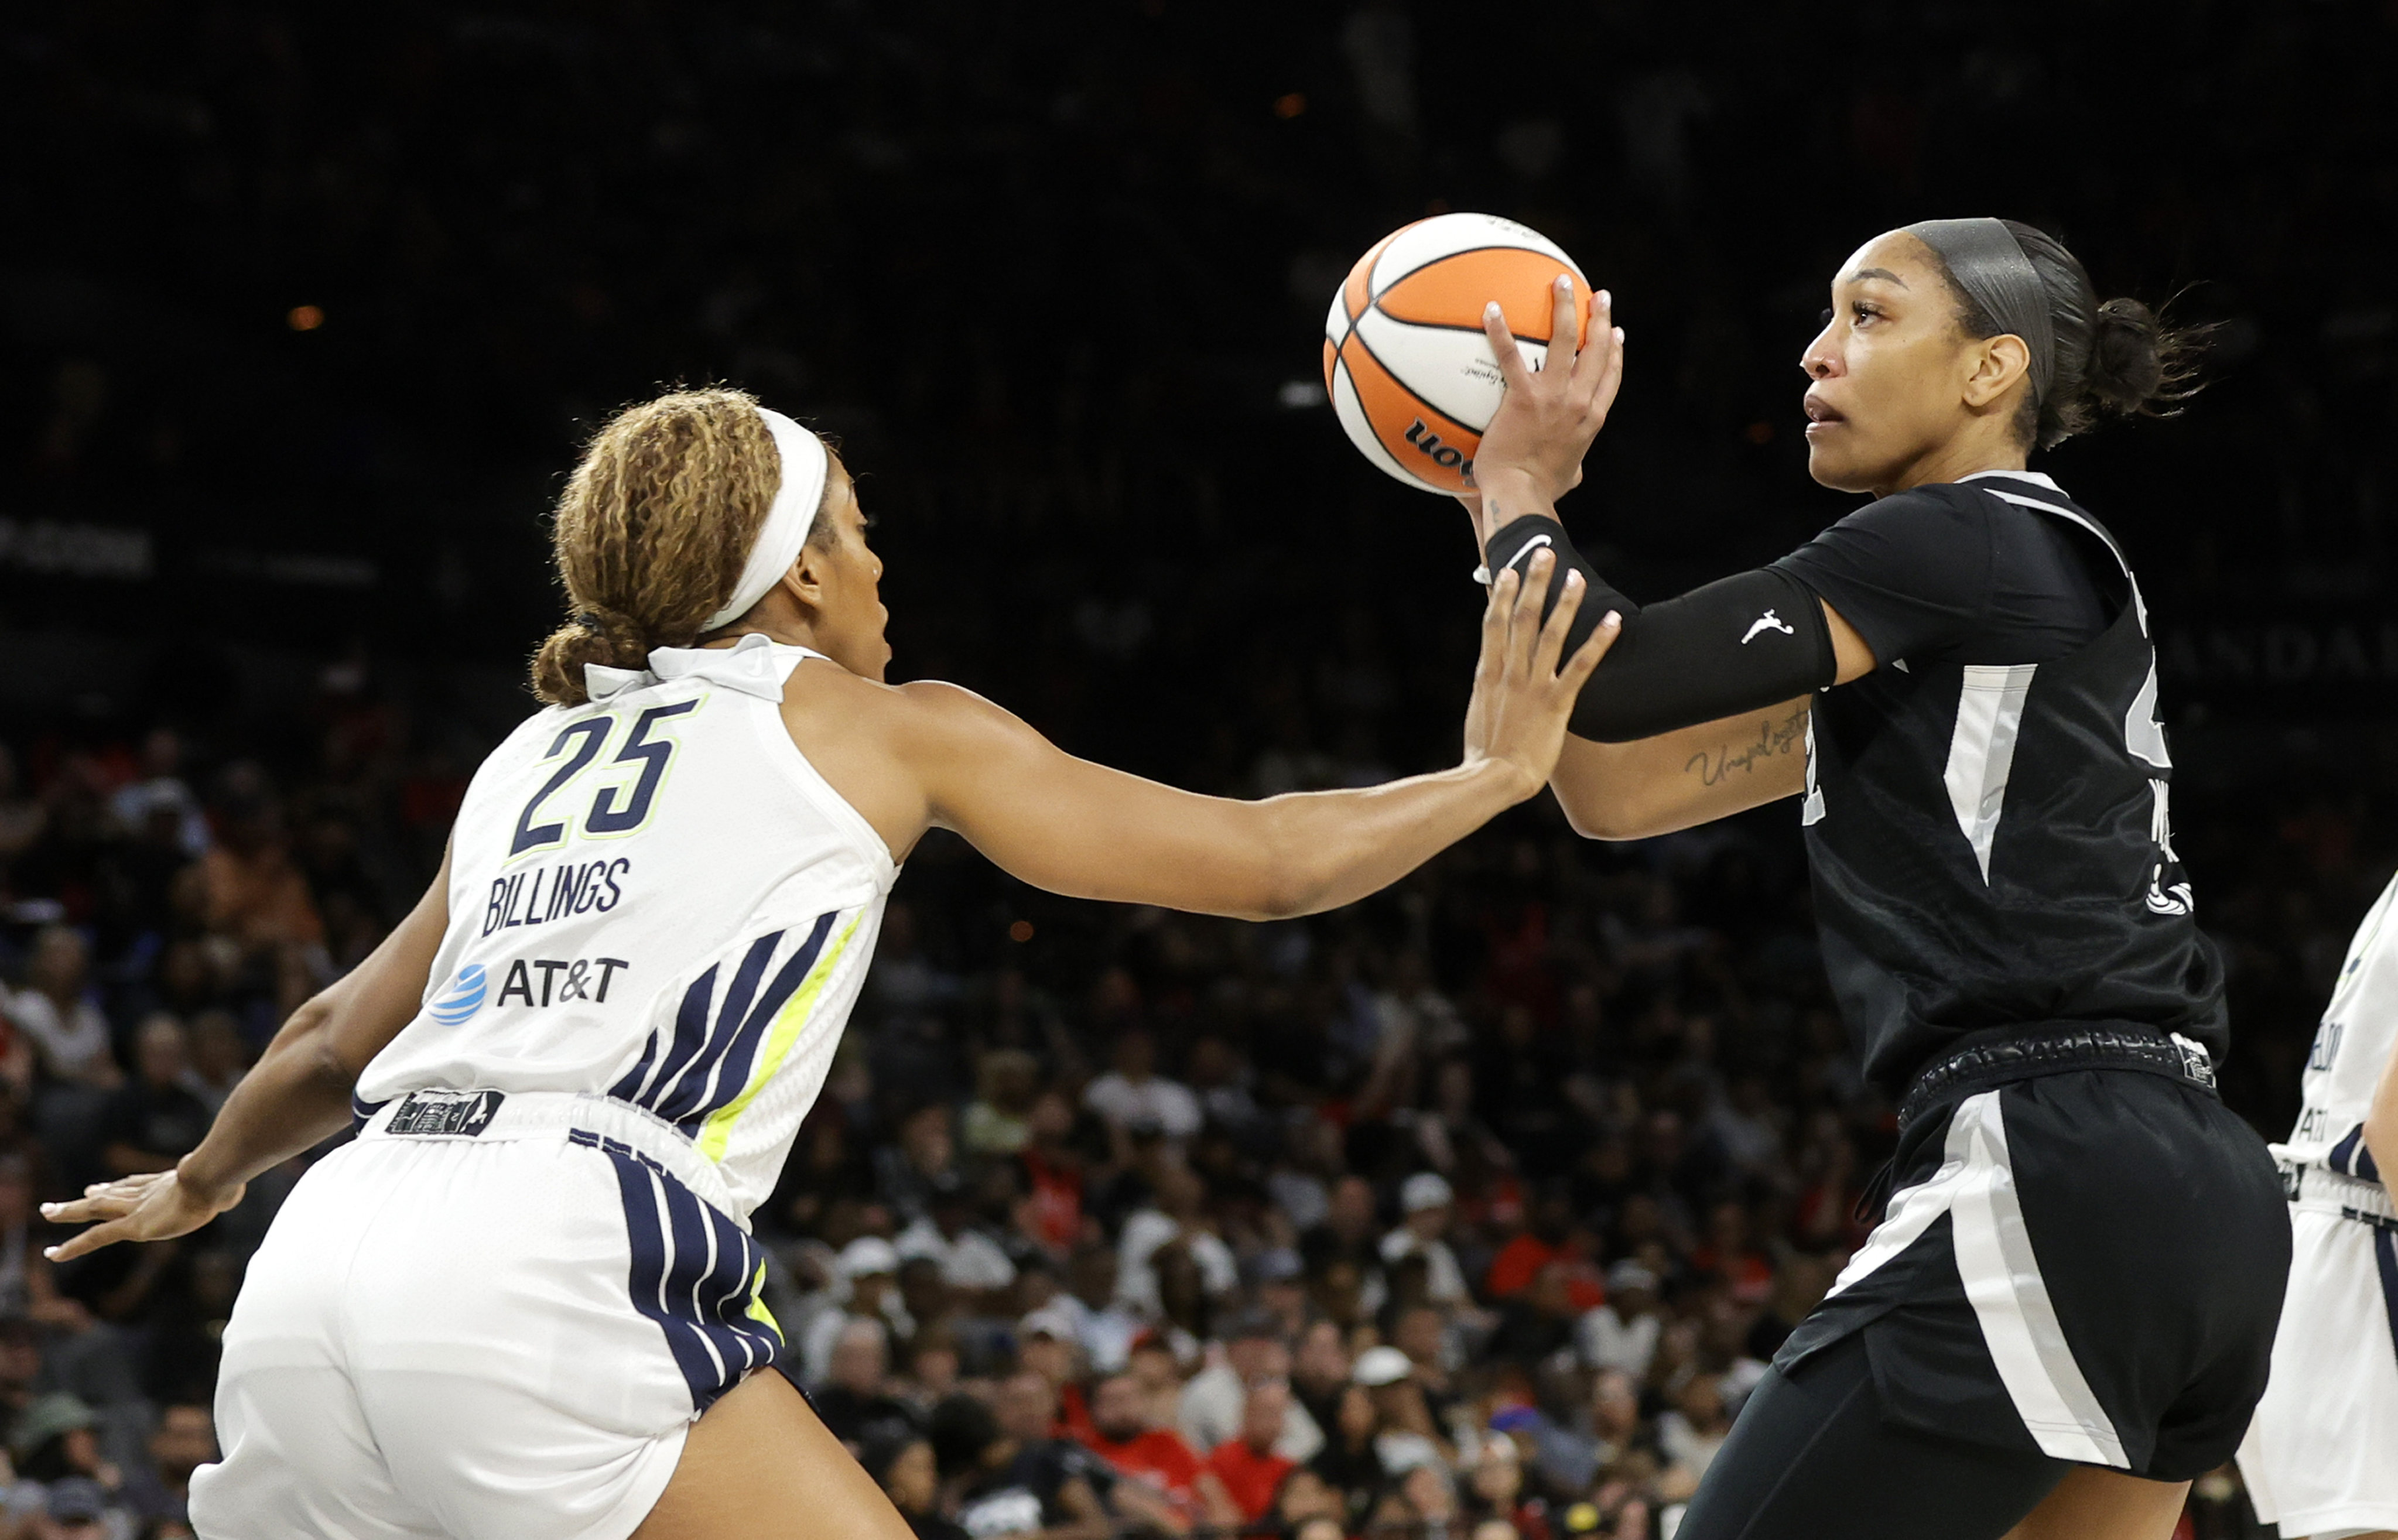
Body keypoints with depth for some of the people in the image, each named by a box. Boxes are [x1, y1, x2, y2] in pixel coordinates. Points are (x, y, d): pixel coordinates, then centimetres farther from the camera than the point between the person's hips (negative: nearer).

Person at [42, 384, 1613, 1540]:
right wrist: (1498, 771, 28)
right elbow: (1272, 863, 15)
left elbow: (334, 1043, 38)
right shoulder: (883, 728, 13)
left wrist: (201, 1183, 56)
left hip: (316, 1269, 6)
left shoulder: (537, 753, 28)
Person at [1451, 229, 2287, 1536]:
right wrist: (1511, 503, 17)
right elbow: (1619, 786, 22)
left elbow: (1614, 683, -12)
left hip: (2049, 1193, -10)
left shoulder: (1964, 541, -3)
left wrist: (1517, 495, 5)